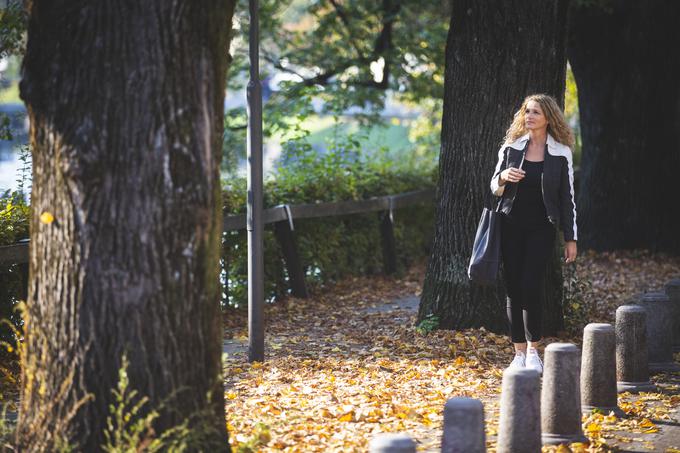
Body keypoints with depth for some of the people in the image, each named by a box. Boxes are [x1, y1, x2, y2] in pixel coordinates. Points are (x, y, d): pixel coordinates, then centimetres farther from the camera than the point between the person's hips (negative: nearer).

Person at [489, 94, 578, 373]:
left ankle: (533, 351, 3)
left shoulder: (561, 153, 0)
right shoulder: (511, 147, 6)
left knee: (531, 287, -12)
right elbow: (495, 189, 12)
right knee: (513, 288, 1)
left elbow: (567, 198, 4)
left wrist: (571, 238, 2)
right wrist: (503, 177, -12)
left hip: (541, 227, -2)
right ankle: (519, 352, 9)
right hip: (511, 225, 2)